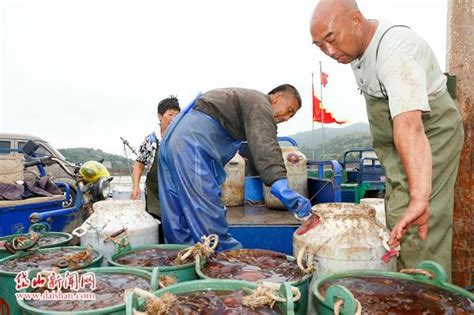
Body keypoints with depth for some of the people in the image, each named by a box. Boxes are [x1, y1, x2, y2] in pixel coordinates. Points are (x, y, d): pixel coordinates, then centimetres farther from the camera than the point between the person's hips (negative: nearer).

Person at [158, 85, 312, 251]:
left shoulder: (245, 98, 27)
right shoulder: (260, 103, -5)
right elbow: (264, 145, -23)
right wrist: (281, 187, -34)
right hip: (191, 145, -10)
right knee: (210, 225, -12)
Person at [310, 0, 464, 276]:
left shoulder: (395, 51, -31)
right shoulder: (357, 45, -3)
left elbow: (409, 126, -46)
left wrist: (419, 198, -54)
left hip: (429, 137, -9)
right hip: (396, 143, 9)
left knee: (418, 232, -13)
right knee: (397, 222, 16)